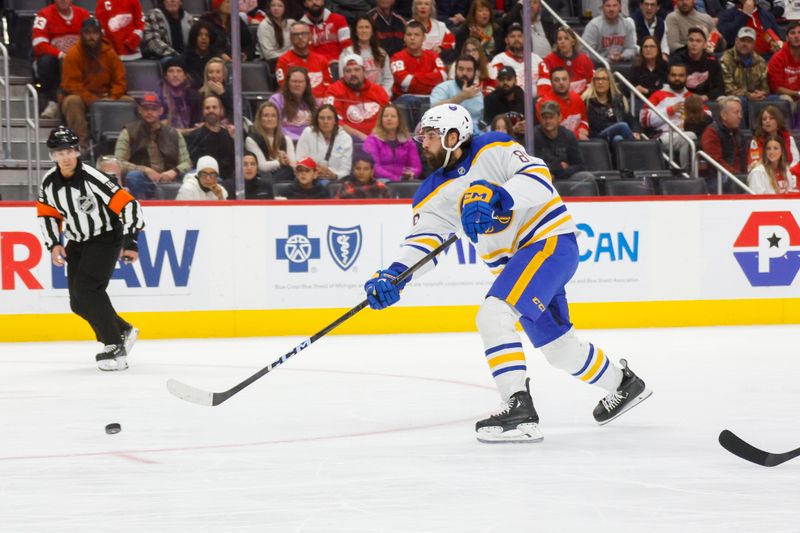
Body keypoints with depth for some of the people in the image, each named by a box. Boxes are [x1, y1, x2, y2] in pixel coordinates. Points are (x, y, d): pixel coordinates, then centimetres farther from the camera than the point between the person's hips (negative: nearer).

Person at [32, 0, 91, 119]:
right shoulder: (45, 15, -7)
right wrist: (60, 54, -30)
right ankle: (53, 103, -28)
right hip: (54, 60, -2)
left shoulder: (83, 14, 4)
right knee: (46, 61, -36)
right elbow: (39, 44, -16)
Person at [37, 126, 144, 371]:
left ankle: (115, 347, -18)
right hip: (77, 242, 7)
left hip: (106, 238, -7)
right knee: (78, 302, 6)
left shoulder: (92, 178, -25)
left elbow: (129, 205, -25)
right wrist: (53, 244, -1)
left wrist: (130, 242, -26)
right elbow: (47, 214, 11)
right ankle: (123, 331, 29)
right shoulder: (49, 182, -7)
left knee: (86, 288, -24)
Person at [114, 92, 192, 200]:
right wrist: (145, 170, -17)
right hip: (142, 183, -2)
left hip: (167, 181, 2)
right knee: (133, 176, -37)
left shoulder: (173, 134, 16)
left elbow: (186, 163, 12)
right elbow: (119, 163, -2)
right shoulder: (129, 133, 8)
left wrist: (175, 171, -12)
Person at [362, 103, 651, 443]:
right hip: (515, 261, 9)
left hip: (551, 241, -9)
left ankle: (520, 411, -29)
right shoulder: (433, 194, 6)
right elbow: (422, 242, -4)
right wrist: (393, 276, -22)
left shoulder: (493, 151, -12)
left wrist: (495, 197, -39)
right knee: (556, 346, 19)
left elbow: (540, 180, -24)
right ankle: (622, 383, 45)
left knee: (493, 316, -26)